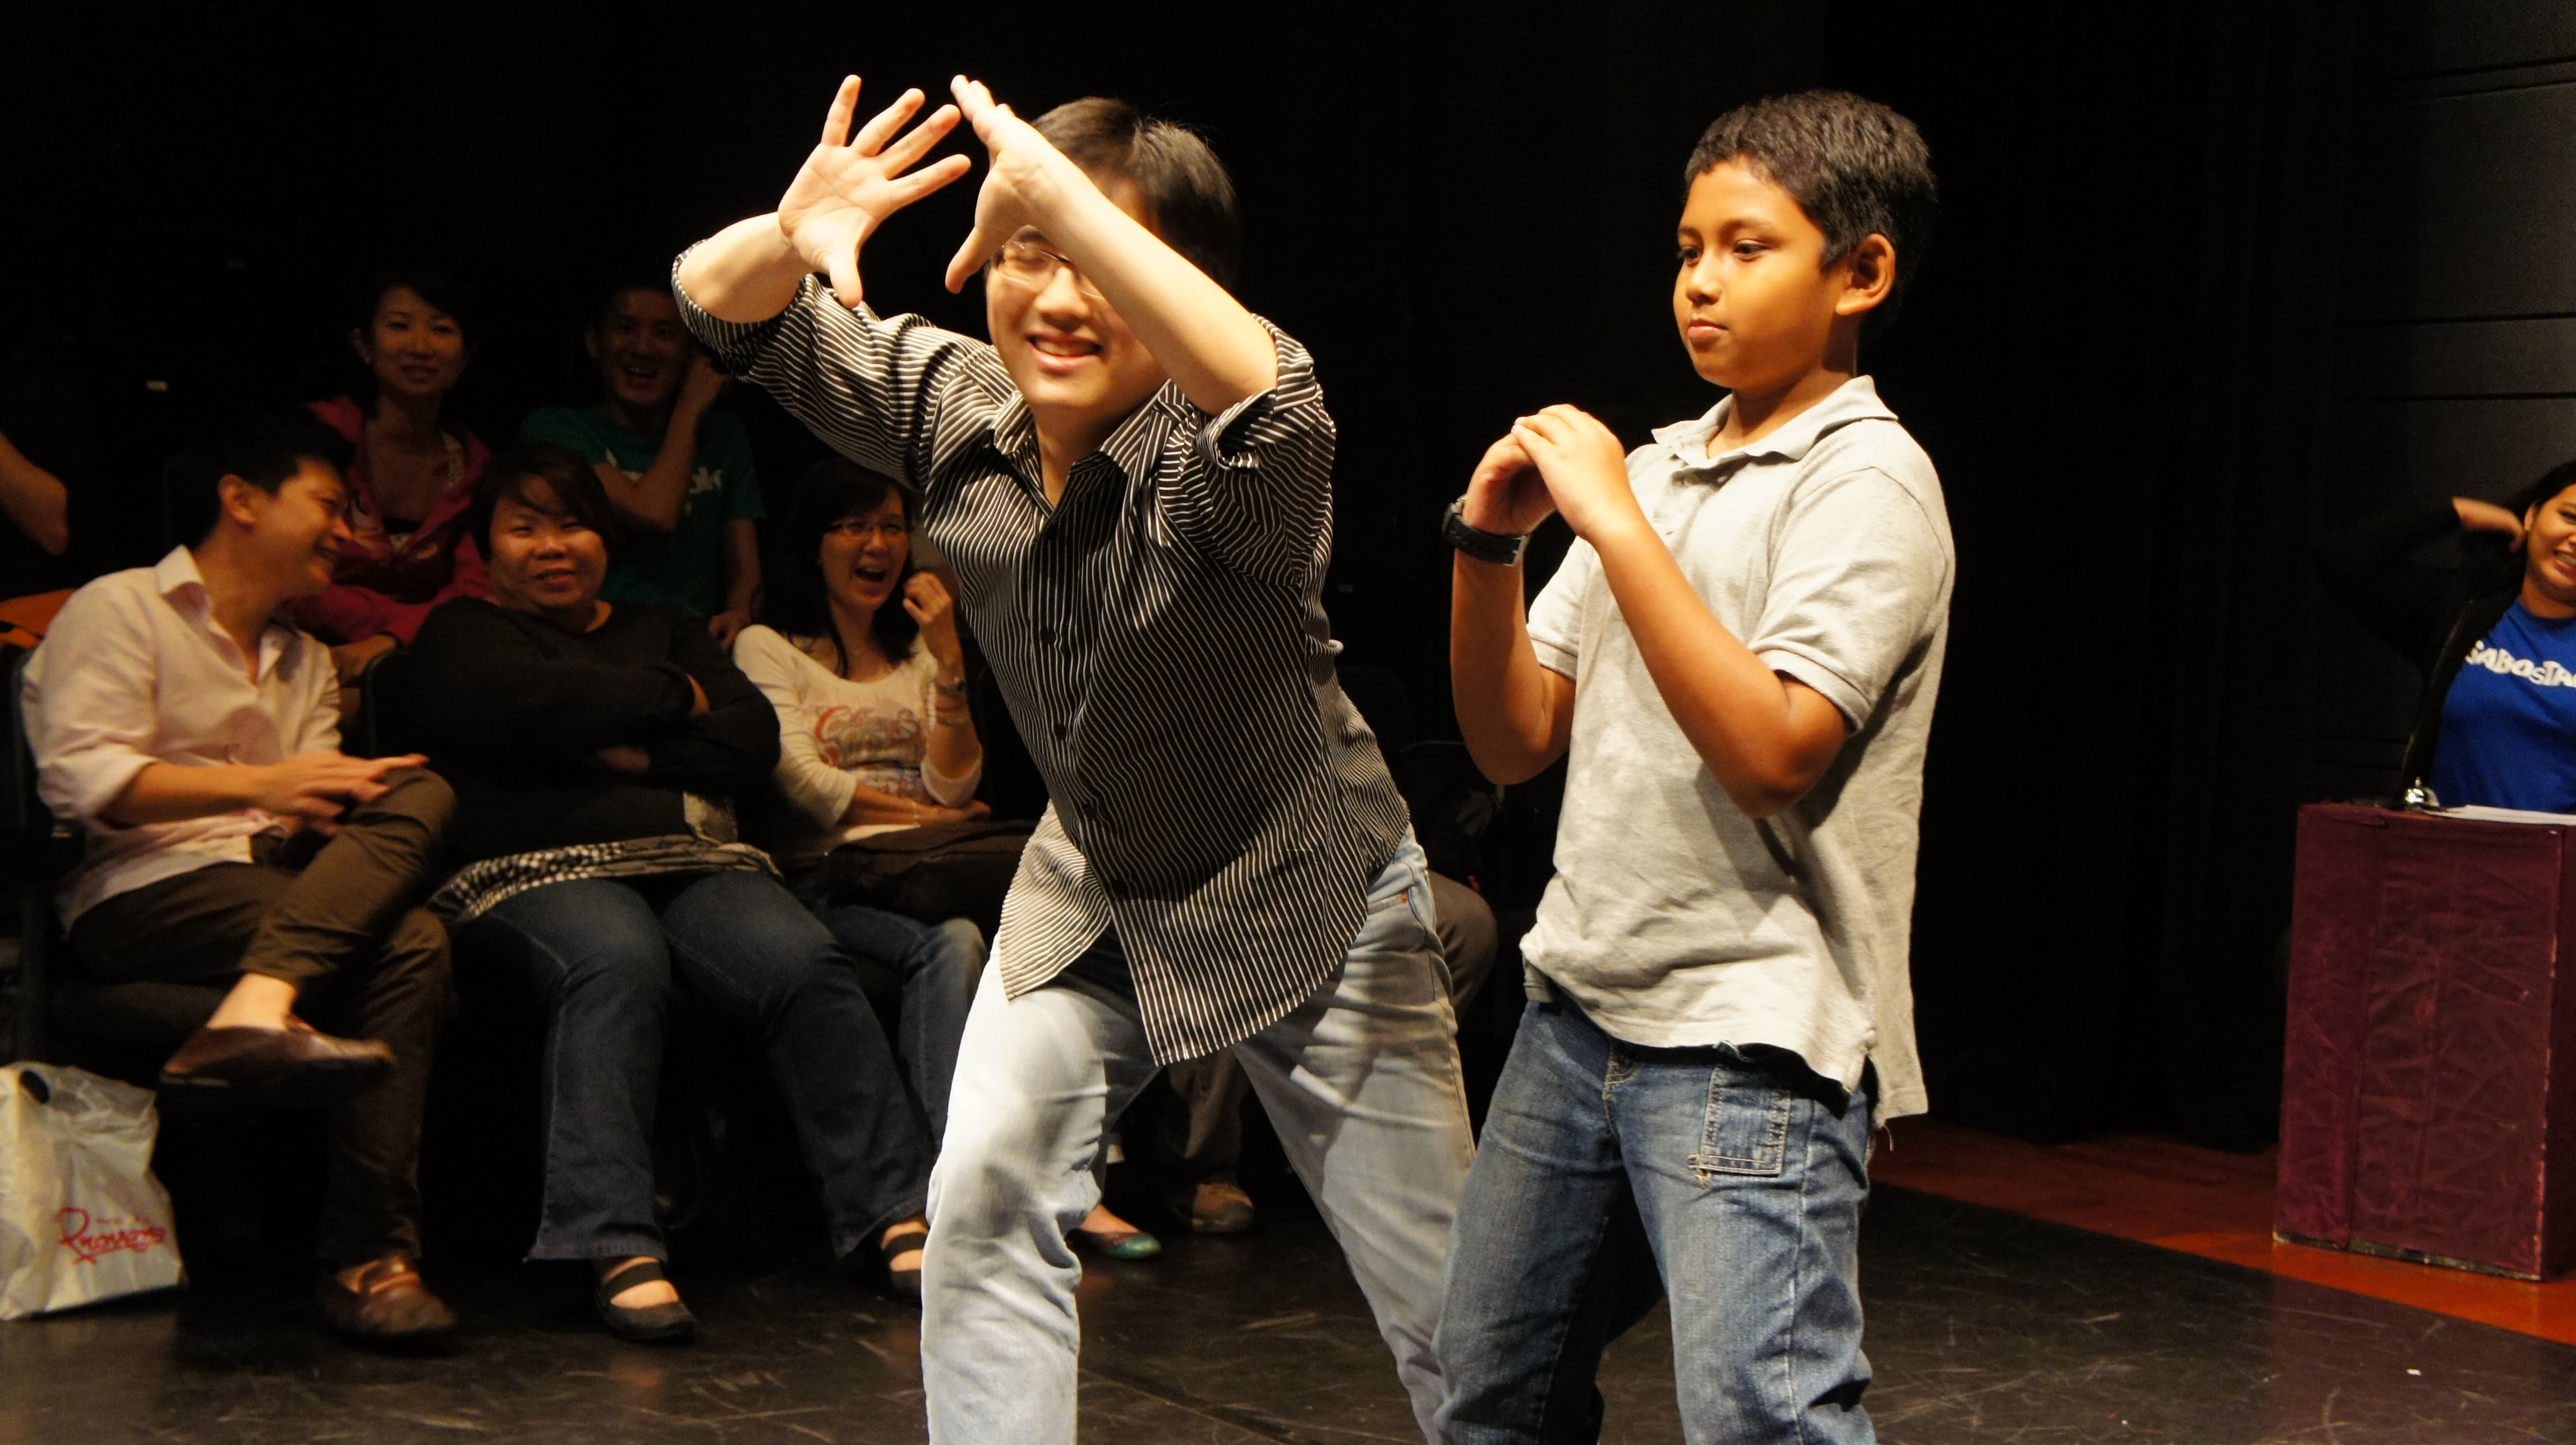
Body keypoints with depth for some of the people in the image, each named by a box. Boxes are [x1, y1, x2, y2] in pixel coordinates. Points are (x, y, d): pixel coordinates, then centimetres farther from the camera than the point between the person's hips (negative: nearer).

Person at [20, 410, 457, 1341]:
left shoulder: (306, 660, 31)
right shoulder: (120, 610, 8)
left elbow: (314, 801, 16)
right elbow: (80, 777, -8)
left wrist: (329, 800, -10)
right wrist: (262, 786, -17)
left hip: (272, 879, 6)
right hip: (143, 893, -6)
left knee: (418, 795, -27)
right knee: (408, 945, -30)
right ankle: (371, 1253, -35)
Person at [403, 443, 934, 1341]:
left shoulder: (664, 630, 30)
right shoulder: (461, 634, 20)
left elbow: (755, 738, 13)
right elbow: (525, 702, -5)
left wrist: (633, 753, -1)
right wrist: (677, 698, 6)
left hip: (697, 863, 4)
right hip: (536, 871, -3)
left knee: (805, 963, -28)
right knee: (616, 962, -39)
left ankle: (896, 1214, -31)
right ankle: (620, 1249, -43)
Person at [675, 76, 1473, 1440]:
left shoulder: (1211, 458, -28)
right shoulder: (953, 405, -10)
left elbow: (1262, 392, -54)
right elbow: (714, 301, -7)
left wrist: (1059, 192, -55)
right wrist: (788, 239, -31)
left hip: (1306, 897, -5)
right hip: (1092, 882, 5)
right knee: (986, 1195, -4)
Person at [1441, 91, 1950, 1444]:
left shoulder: (1867, 480, -7)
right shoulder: (1658, 468, 13)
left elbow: (1769, 749, -22)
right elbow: (1514, 743, 11)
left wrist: (1614, 521, -18)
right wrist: (1489, 545, -3)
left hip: (1752, 1042, -7)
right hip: (1579, 1008, 7)